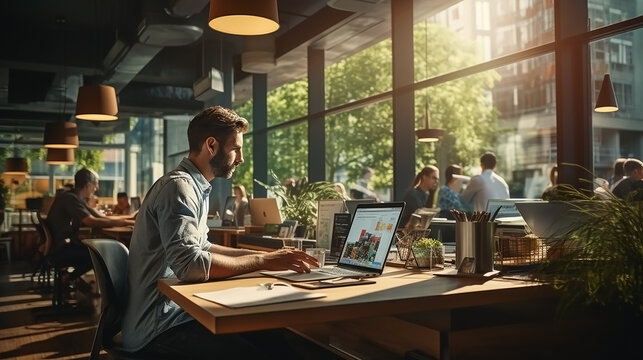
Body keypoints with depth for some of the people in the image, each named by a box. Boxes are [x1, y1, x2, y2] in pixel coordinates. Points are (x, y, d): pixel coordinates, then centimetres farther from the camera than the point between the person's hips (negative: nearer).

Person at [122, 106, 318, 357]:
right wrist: (262, 261, -22)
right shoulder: (179, 186, -18)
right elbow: (189, 265, -29)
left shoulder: (195, 187, 12)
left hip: (172, 311, 9)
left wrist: (264, 255, 10)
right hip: (159, 327, -9)